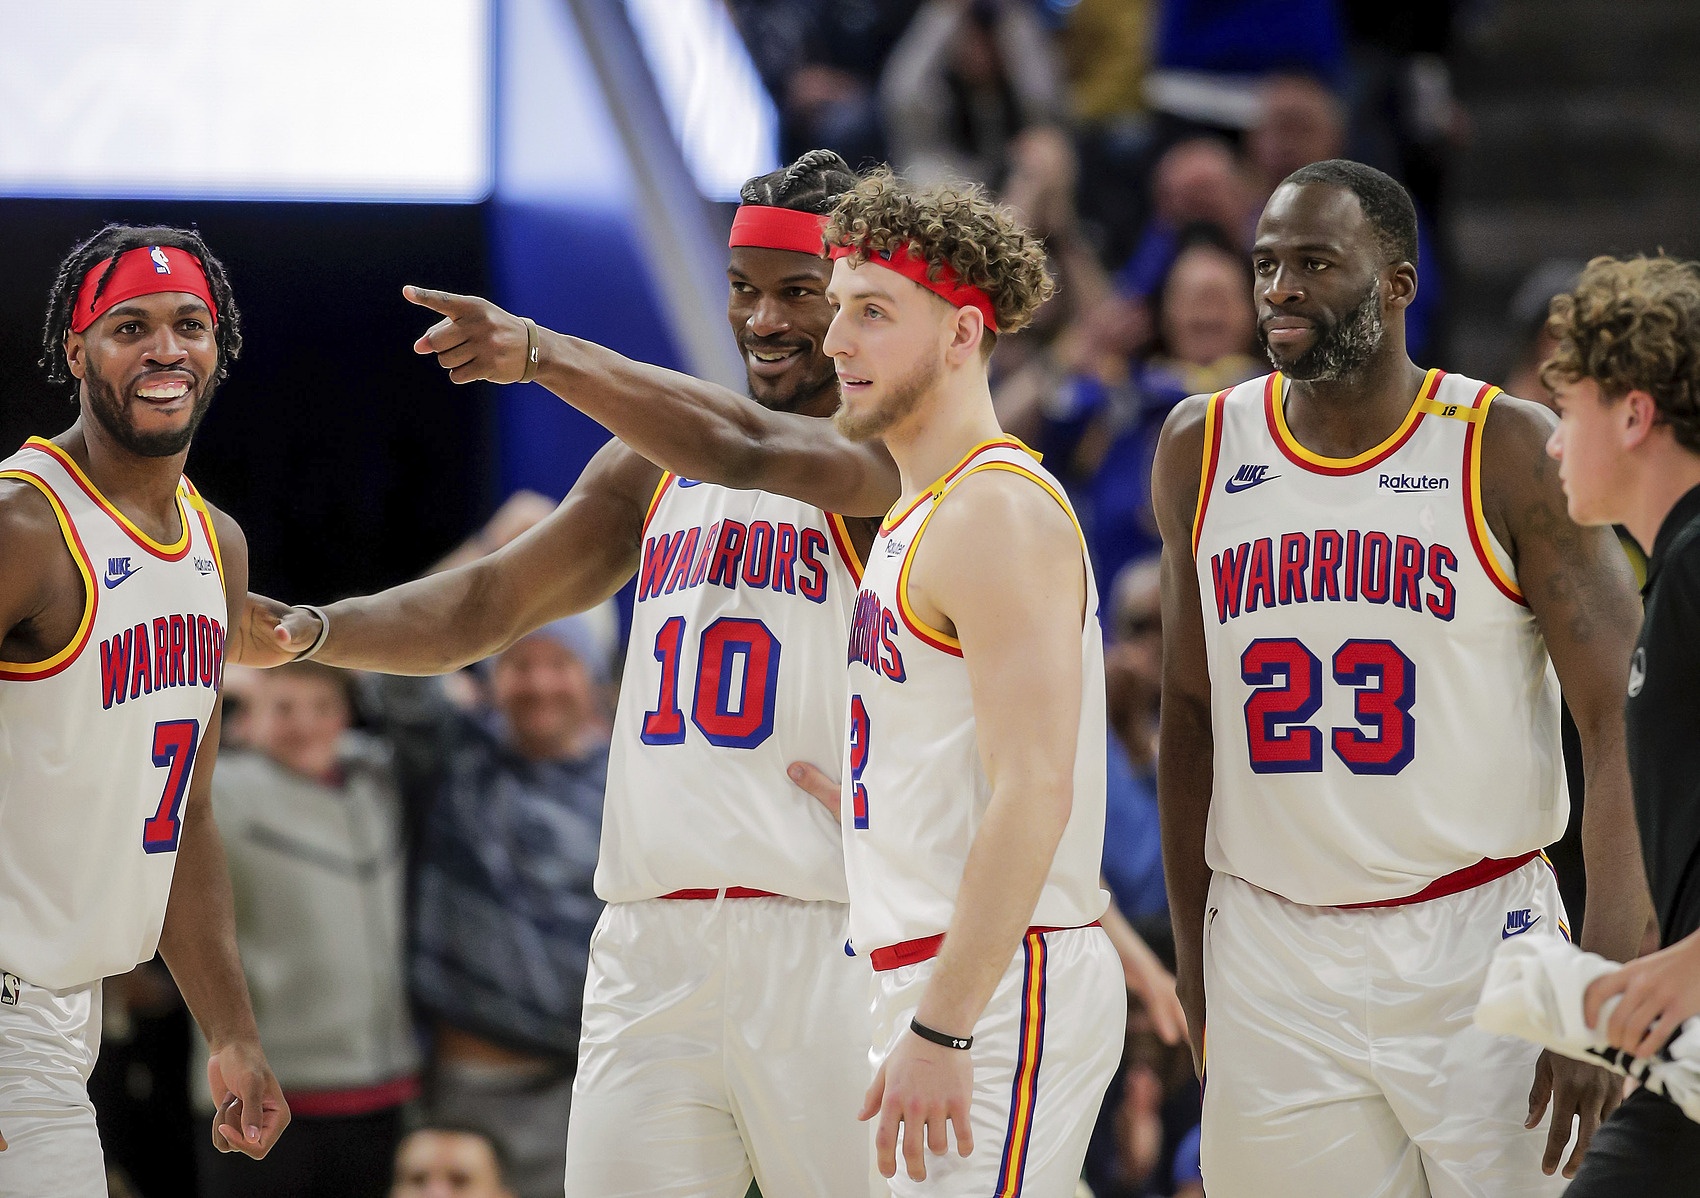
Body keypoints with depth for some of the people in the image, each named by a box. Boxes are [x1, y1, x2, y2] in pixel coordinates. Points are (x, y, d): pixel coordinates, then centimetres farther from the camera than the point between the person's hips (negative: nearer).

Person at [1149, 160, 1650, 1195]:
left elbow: (1620, 724, -8)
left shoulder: (1510, 450, -5)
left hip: (1476, 945, -3)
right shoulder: (1203, 448, 7)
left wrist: (1608, 991, -16)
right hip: (1270, 952, 3)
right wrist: (1191, 956, 12)